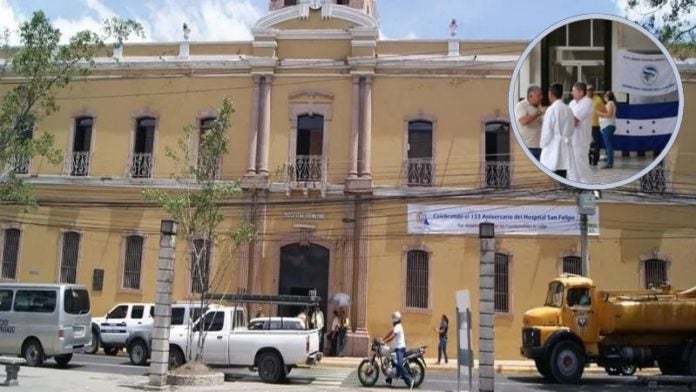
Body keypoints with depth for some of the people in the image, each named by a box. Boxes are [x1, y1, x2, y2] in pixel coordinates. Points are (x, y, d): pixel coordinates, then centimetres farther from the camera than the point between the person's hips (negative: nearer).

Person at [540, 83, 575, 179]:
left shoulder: (551, 109, -12)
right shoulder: (568, 110, 7)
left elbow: (547, 131, -11)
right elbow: (571, 131, 11)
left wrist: (543, 145, 1)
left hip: (553, 150, -7)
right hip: (565, 149, 7)